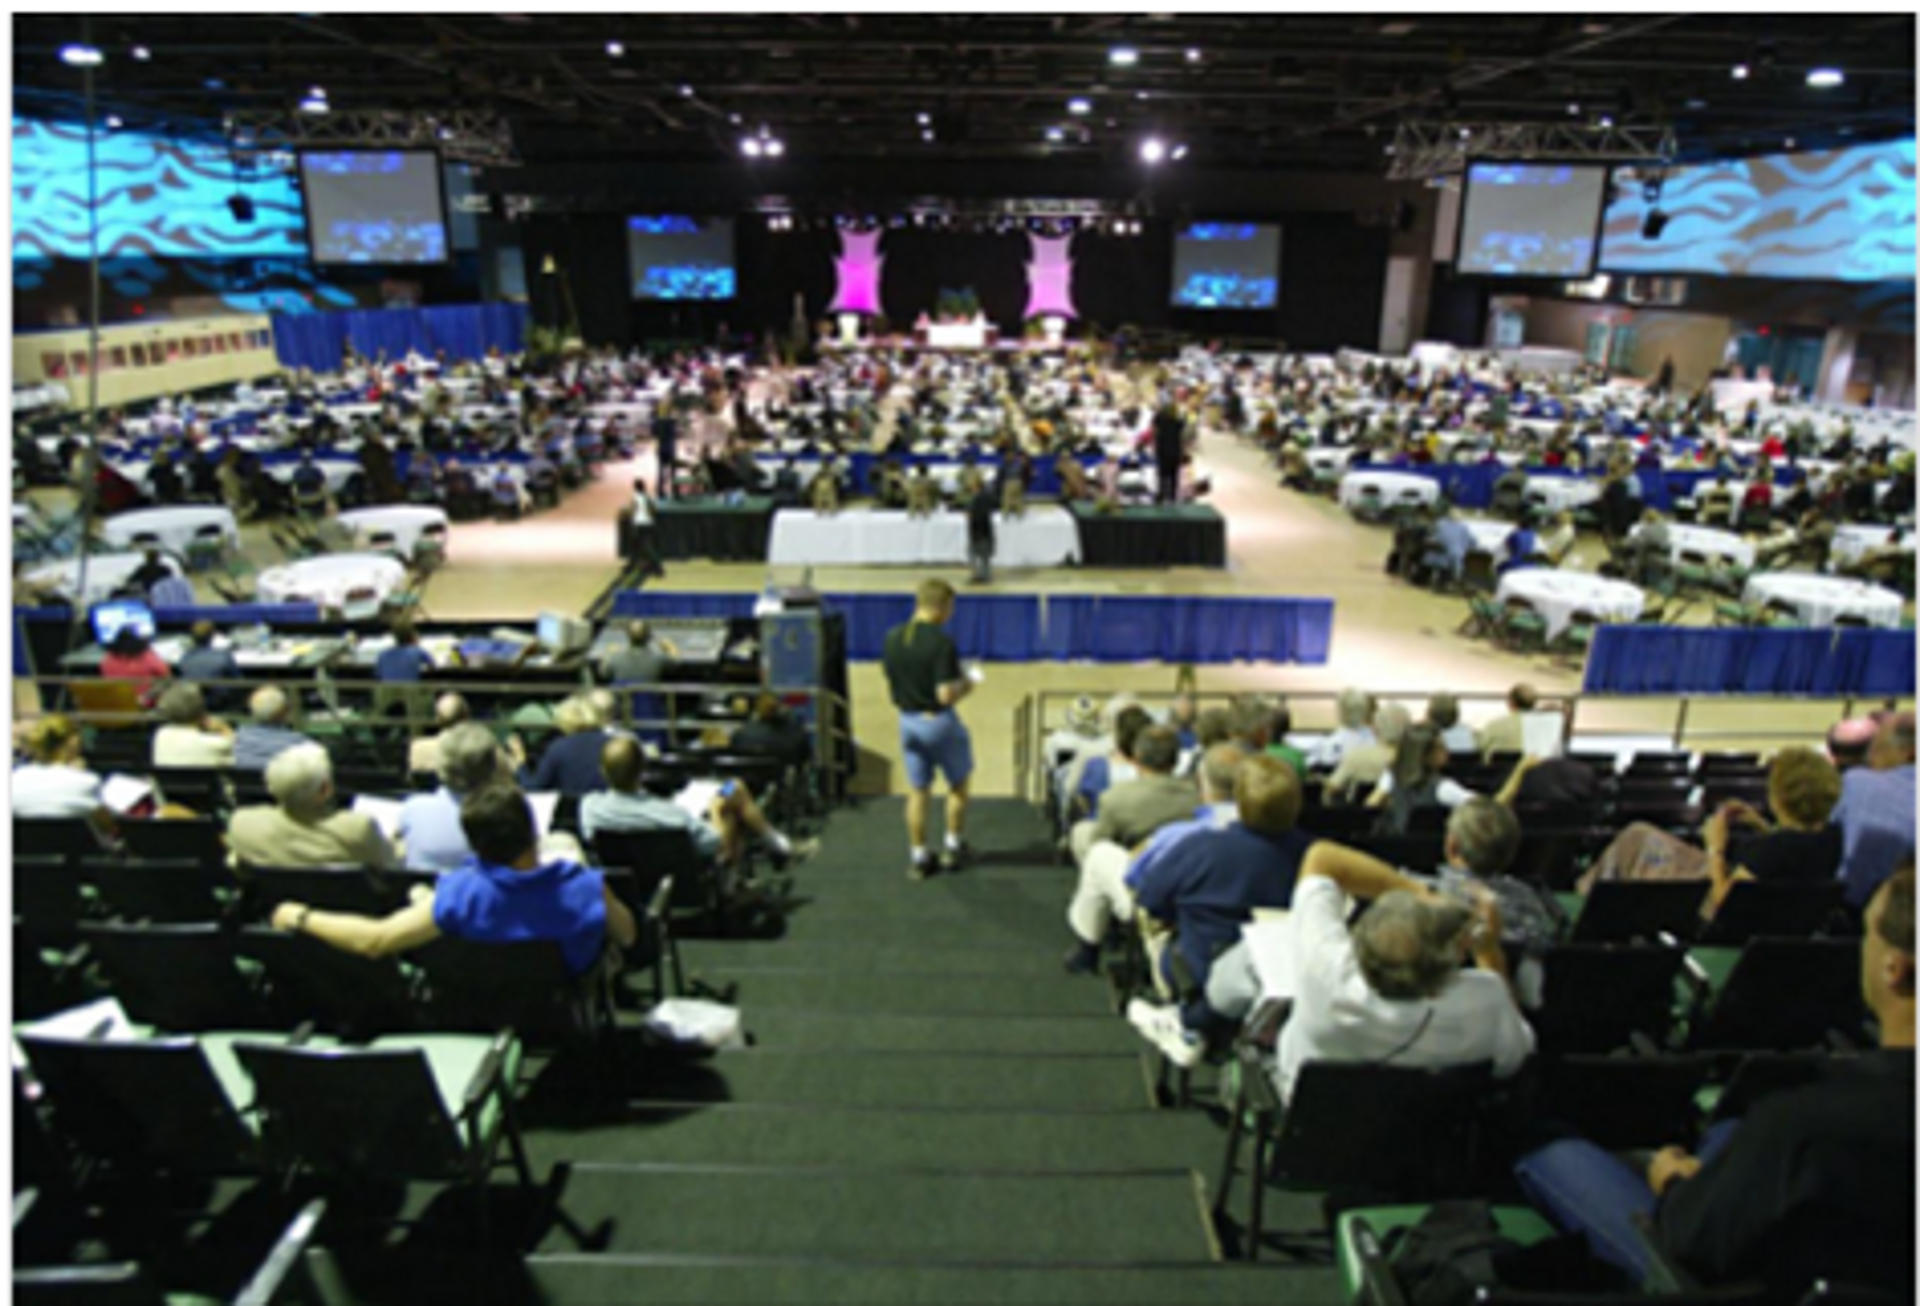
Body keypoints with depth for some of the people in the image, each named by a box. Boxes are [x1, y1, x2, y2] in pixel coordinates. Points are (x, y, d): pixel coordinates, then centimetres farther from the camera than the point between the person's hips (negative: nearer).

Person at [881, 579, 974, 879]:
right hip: (939, 720, -5)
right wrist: (964, 685, -5)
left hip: (907, 721, 5)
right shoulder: (941, 642, -22)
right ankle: (953, 847, 26)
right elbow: (946, 694, -24)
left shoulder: (892, 639, -1)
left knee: (917, 792, 13)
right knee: (958, 784, 18)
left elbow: (890, 686, 7)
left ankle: (919, 858, 19)